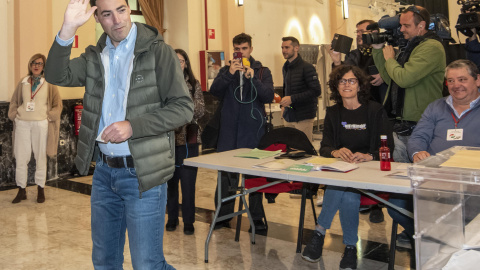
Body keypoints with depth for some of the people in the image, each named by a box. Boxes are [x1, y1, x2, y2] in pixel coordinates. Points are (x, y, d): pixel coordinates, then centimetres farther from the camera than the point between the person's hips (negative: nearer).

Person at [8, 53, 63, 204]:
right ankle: (22, 191, 11)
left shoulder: (49, 83, 2)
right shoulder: (23, 82, 9)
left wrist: (49, 116, -7)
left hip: (40, 124, -2)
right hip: (22, 124, 2)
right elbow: (14, 102, 17)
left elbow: (58, 104, 3)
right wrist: (14, 115, 3)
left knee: (40, 157, 4)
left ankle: (41, 190, 14)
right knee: (21, 157, 1)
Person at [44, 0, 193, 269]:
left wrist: (132, 126, -21)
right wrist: (68, 28, -17)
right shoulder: (95, 57, 9)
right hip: (104, 171, 6)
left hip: (142, 173, -6)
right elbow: (57, 75, -5)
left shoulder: (158, 51, -9)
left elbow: (184, 107, -13)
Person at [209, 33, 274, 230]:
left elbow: (269, 96, -7)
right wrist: (229, 74, -19)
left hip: (253, 132, -1)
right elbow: (214, 91, -5)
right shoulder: (226, 71, 11)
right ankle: (223, 216, 14)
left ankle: (257, 218, 13)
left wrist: (253, 78, -21)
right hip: (229, 131, 1)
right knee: (226, 175, 2)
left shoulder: (262, 71, 7)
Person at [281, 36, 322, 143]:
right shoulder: (285, 67, 14)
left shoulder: (307, 67, -10)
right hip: (288, 116, 6)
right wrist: (283, 104, 10)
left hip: (303, 117, -6)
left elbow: (316, 91, -16)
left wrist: (292, 99, -19)